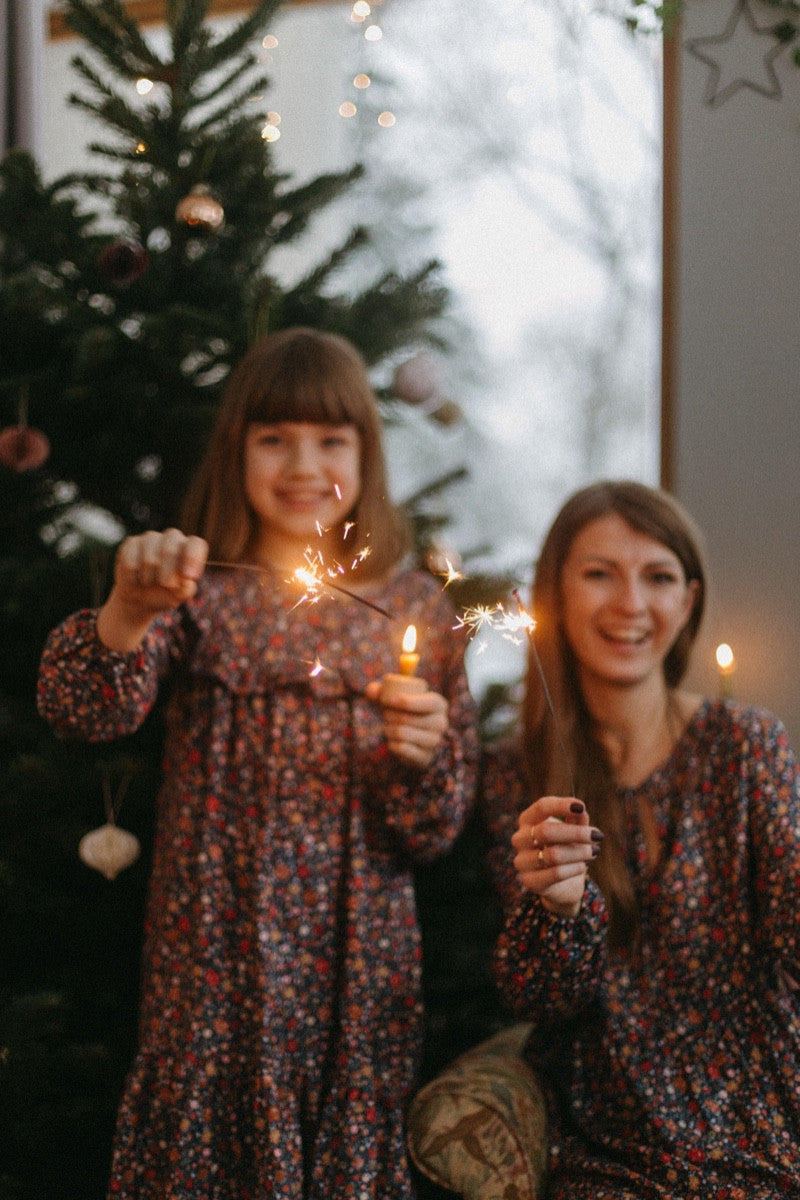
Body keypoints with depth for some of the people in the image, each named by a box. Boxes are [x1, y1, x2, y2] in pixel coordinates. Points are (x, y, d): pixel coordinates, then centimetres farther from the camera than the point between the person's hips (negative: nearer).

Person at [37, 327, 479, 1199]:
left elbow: (436, 830, 7)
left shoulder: (415, 606, 5)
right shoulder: (202, 594, -1)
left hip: (359, 954, 2)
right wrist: (129, 610, -34)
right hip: (218, 952, -2)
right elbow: (80, 711, -17)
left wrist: (421, 756, -14)